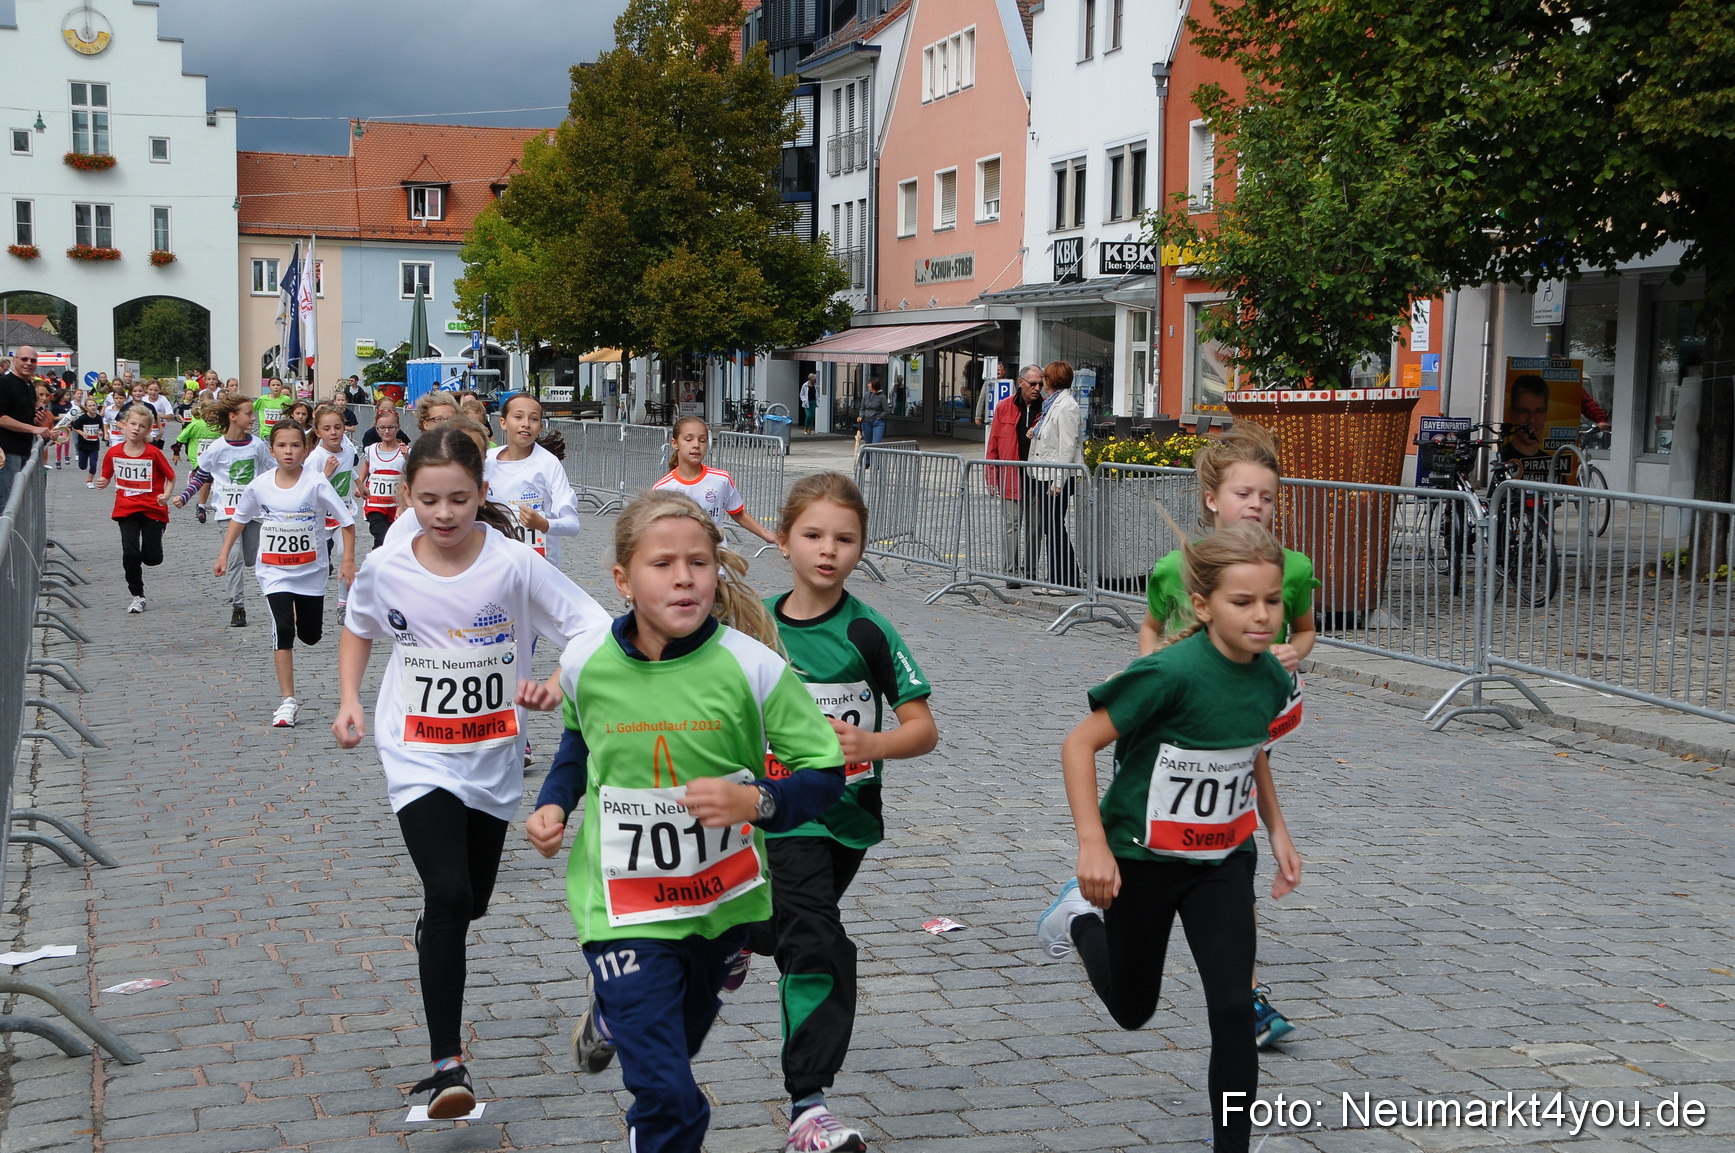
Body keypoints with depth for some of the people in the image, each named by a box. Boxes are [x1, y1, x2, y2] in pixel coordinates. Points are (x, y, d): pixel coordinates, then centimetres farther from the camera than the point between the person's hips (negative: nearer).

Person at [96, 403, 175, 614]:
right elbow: (107, 476, 11)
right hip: (126, 510, 2)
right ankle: (137, 597, 6)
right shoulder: (113, 453, -2)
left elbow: (171, 476, 0)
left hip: (153, 510, -1)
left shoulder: (154, 453, -10)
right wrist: (103, 483, -11)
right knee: (130, 553, -9)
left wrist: (166, 495, -16)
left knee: (152, 558, 0)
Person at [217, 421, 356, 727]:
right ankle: (288, 702, -12)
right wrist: (224, 554, 8)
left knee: (311, 635, 11)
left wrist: (348, 561, -13)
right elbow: (239, 518, 11)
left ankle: (300, 611, 50)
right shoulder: (260, 485, -6)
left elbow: (347, 521, -9)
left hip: (311, 571, 0)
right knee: (283, 630, -15)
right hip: (274, 572, 0)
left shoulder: (316, 483, -14)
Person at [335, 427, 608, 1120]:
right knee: (448, 894, -19)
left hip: (493, 759, 1)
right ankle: (447, 1063, -13)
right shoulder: (385, 568, -8)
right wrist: (349, 700, 1)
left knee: (471, 903, 16)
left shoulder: (515, 564, -15)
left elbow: (597, 634, -16)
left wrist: (558, 685, -32)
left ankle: (434, 943, 54)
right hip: (418, 759, -1)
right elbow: (357, 628, 14)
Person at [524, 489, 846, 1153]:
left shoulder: (749, 665, -19)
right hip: (622, 904, -1)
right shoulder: (586, 661, -12)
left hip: (723, 896, 2)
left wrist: (756, 801, -29)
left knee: (678, 1042, 29)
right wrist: (555, 802, -2)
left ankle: (613, 1016, 62)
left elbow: (824, 770, -12)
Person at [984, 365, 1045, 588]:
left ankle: (1030, 572, 17)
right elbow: (993, 444, 4)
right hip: (1011, 478, -2)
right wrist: (992, 477, 0)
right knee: (1011, 525, -3)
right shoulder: (1004, 408, 2)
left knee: (1035, 527, 8)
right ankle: (1011, 573, 1)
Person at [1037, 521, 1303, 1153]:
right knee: (1133, 1009, 17)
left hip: (1223, 861, 4)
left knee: (1233, 1008, -7)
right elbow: (1079, 743, -23)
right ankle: (1082, 915, 46)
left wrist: (1277, 831, 11)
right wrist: (1093, 845, -29)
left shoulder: (1271, 678, -7)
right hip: (1142, 857, -4)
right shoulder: (1171, 674, -28)